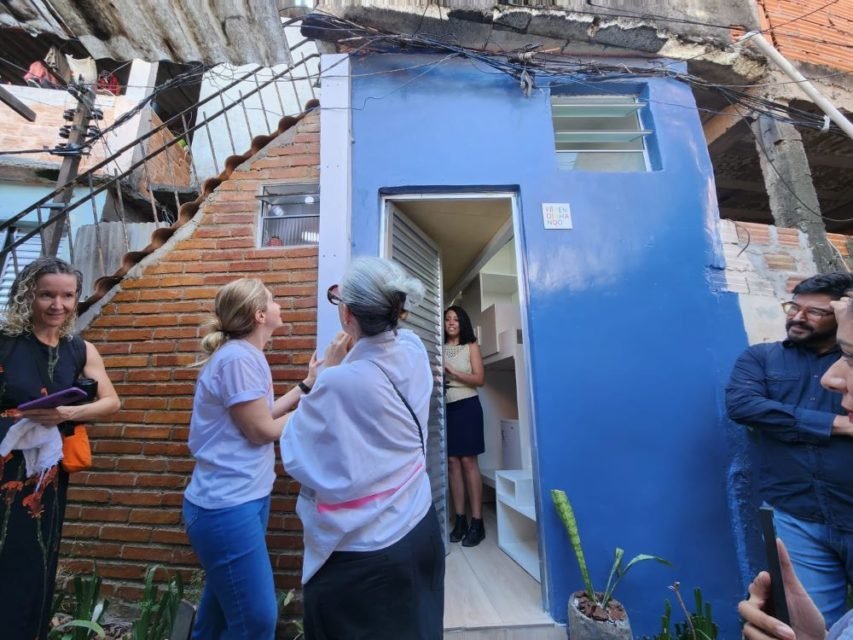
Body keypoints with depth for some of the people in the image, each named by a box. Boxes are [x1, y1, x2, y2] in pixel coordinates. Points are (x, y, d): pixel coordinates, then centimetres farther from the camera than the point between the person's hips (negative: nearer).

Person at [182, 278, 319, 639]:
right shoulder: (238, 358, -22)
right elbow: (262, 430, -19)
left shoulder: (247, 355, 8)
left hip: (242, 498, 10)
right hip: (227, 506, -10)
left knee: (223, 608, 26)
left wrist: (307, 385, 8)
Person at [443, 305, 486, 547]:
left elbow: (479, 379, -3)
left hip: (467, 406, -2)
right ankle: (460, 520, 12)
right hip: (445, 408, 2)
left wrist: (452, 371, -14)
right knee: (452, 462, 3)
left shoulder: (471, 346, 4)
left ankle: (477, 522, 5)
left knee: (468, 461, -3)